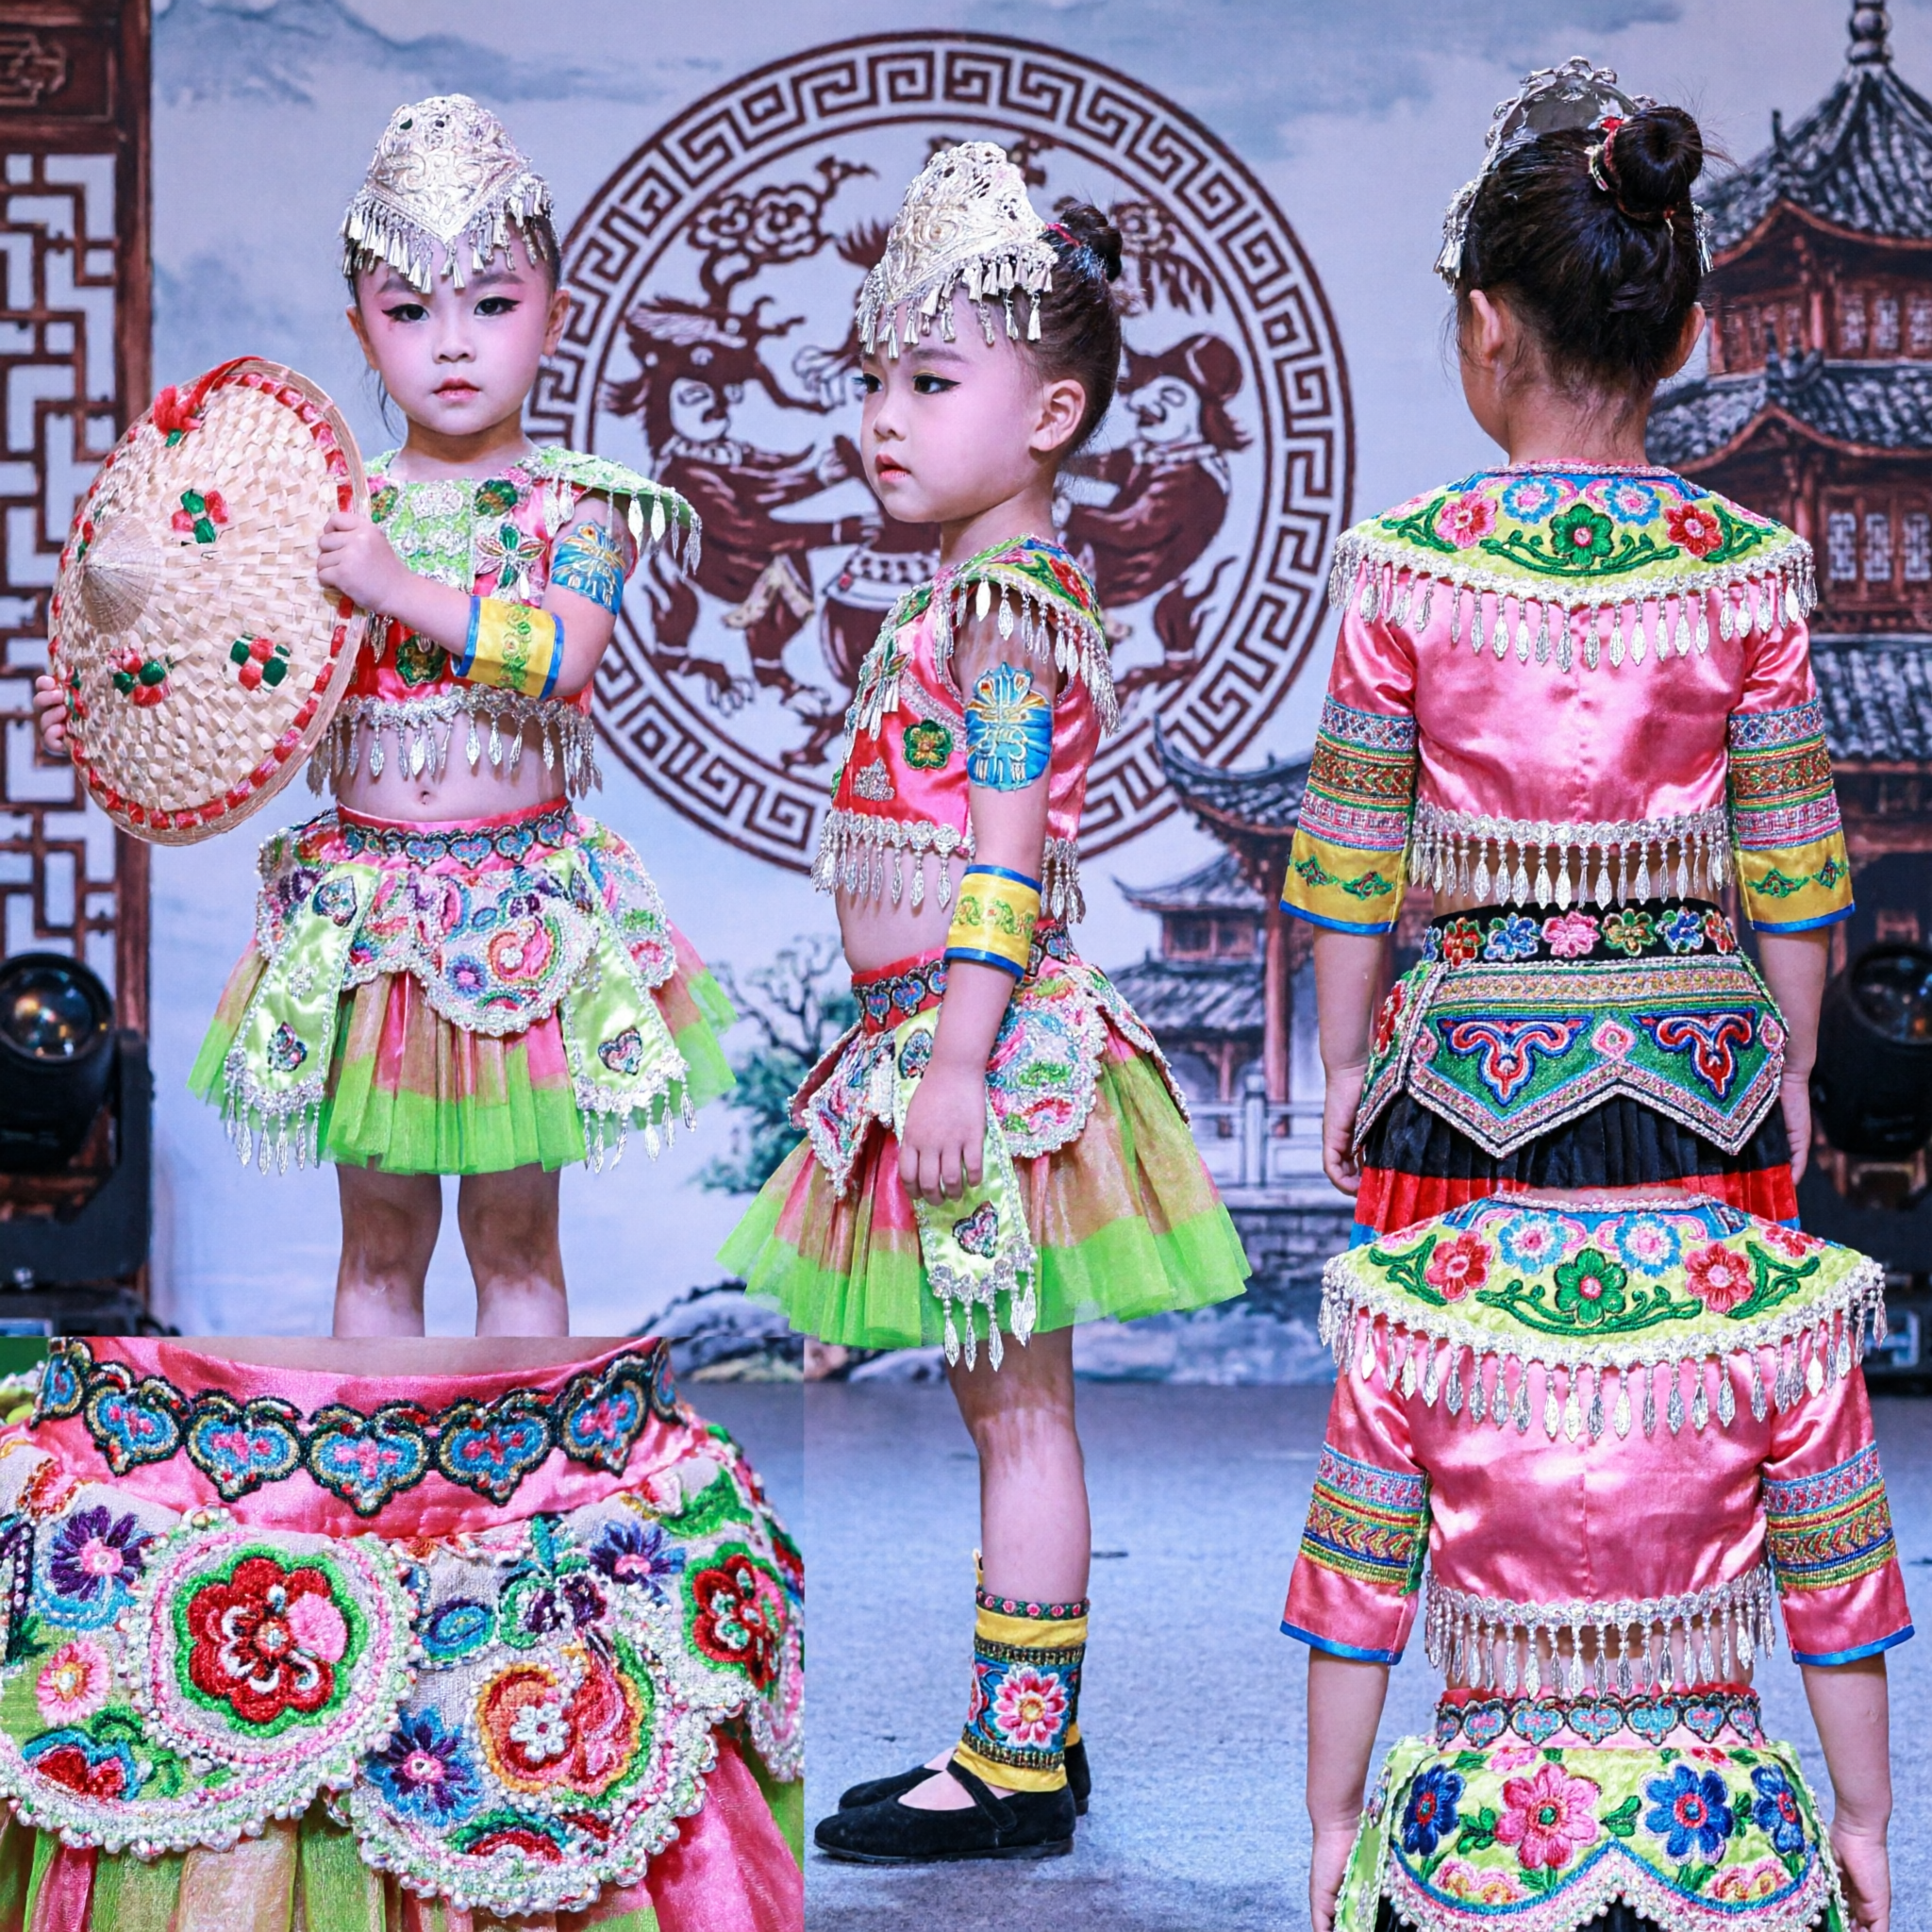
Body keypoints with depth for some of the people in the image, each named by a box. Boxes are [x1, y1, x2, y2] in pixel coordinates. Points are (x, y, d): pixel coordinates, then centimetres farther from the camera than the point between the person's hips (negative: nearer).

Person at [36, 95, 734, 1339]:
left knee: (515, 1235, 10)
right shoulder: (333, 508, 2)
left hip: (522, 904, -2)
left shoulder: (576, 505, -5)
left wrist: (399, 586, -28)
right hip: (365, 897, 2)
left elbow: (563, 655, -22)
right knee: (380, 1241, 11)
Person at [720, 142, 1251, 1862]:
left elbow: (1007, 853, -20)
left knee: (1021, 1412, -5)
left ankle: (1017, 1770, 0)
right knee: (1011, 1406, 13)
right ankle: (1029, 1738, 21)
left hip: (987, 1044, -10)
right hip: (954, 1050, 10)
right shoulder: (987, 590, 16)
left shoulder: (1008, 593, -15)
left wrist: (959, 1059, -24)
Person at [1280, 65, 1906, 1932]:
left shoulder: (1407, 559, -7)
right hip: (1703, 1049, 1)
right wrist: (1793, 1061, 13)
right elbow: (1788, 849, 1)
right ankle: (1709, 1753, 16)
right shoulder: (1744, 565, -5)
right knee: (1696, 1400, 10)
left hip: (1476, 1051, -1)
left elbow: (1354, 845, -2)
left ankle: (1487, 1763, 14)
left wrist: (1341, 1058, 10)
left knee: (1439, 1398, 9)